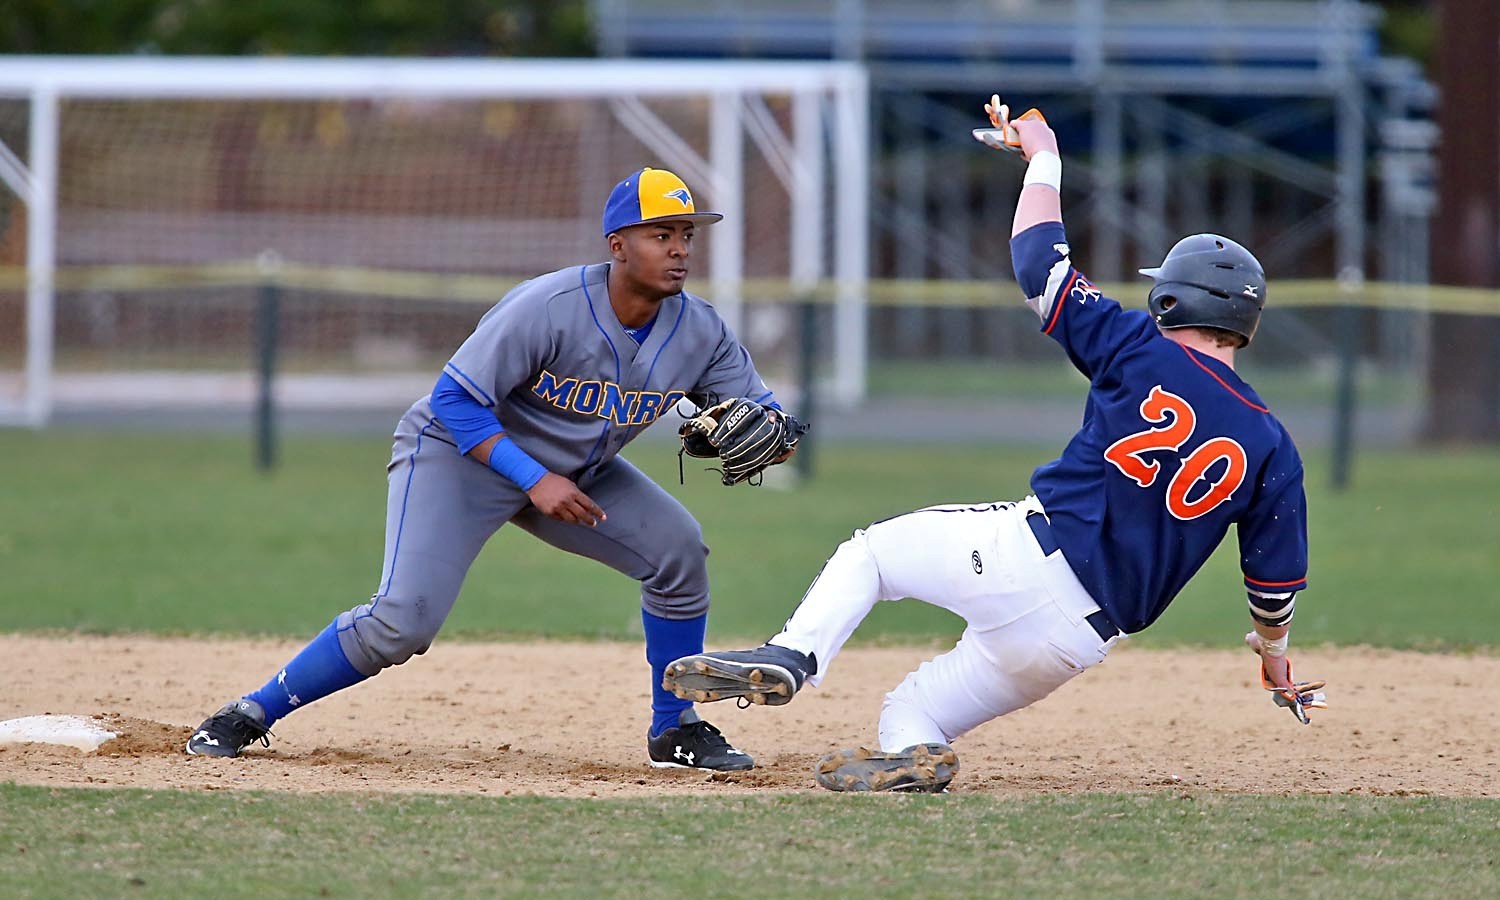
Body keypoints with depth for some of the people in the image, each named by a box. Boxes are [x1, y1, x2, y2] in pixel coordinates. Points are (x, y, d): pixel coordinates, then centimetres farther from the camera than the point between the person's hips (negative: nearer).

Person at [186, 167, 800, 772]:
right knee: (403, 620, -21)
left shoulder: (700, 333, -13)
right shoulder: (548, 309, -30)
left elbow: (770, 423, -6)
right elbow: (456, 400, -26)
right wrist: (535, 480, -34)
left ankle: (674, 731, 4)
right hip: (460, 451, -6)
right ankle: (252, 713, -8)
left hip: (573, 471, 6)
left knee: (677, 548, -12)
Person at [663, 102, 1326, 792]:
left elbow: (1039, 262, 3)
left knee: (868, 551, 18)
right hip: (1087, 637, 4)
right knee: (910, 709, 19)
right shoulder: (1273, 449, 7)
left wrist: (1043, 157, 18)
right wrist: (1276, 663, 30)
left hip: (1027, 554, -4)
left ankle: (791, 657, -12)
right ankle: (909, 750, -18)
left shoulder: (1145, 354, -3)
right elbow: (1276, 581, 11)